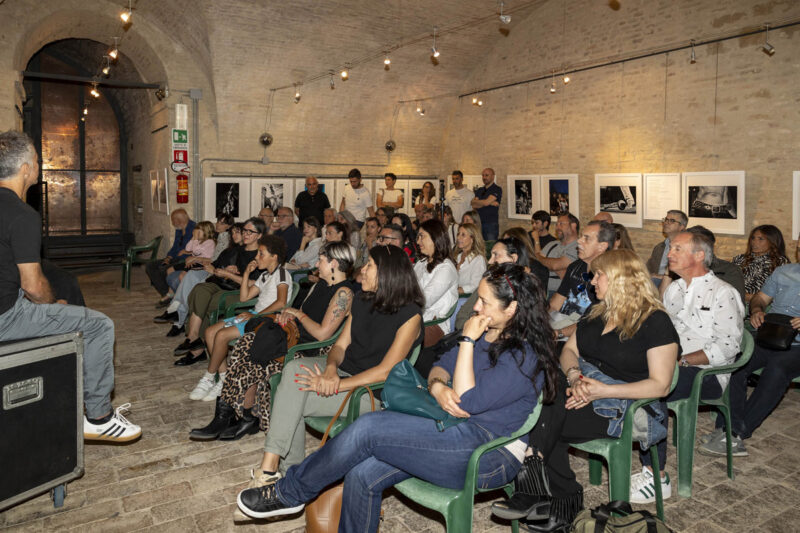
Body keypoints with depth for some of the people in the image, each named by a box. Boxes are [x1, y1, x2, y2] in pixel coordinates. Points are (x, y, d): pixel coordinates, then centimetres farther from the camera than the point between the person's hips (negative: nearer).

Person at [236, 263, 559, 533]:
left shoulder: (525, 357, -14)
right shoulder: (486, 335, 11)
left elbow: (468, 402, -17)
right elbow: (440, 367, 15)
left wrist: (468, 341, -16)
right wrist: (438, 386, -8)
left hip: (490, 457, -8)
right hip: (455, 435, 8)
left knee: (369, 427, -20)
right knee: (362, 475, -13)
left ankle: (289, 493, 0)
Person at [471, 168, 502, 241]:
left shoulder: (497, 189, -1)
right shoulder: (479, 190, 16)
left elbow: (486, 202, -13)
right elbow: (474, 206, 1)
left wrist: (474, 202, 4)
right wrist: (491, 203, -7)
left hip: (491, 224, -5)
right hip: (478, 223, 5)